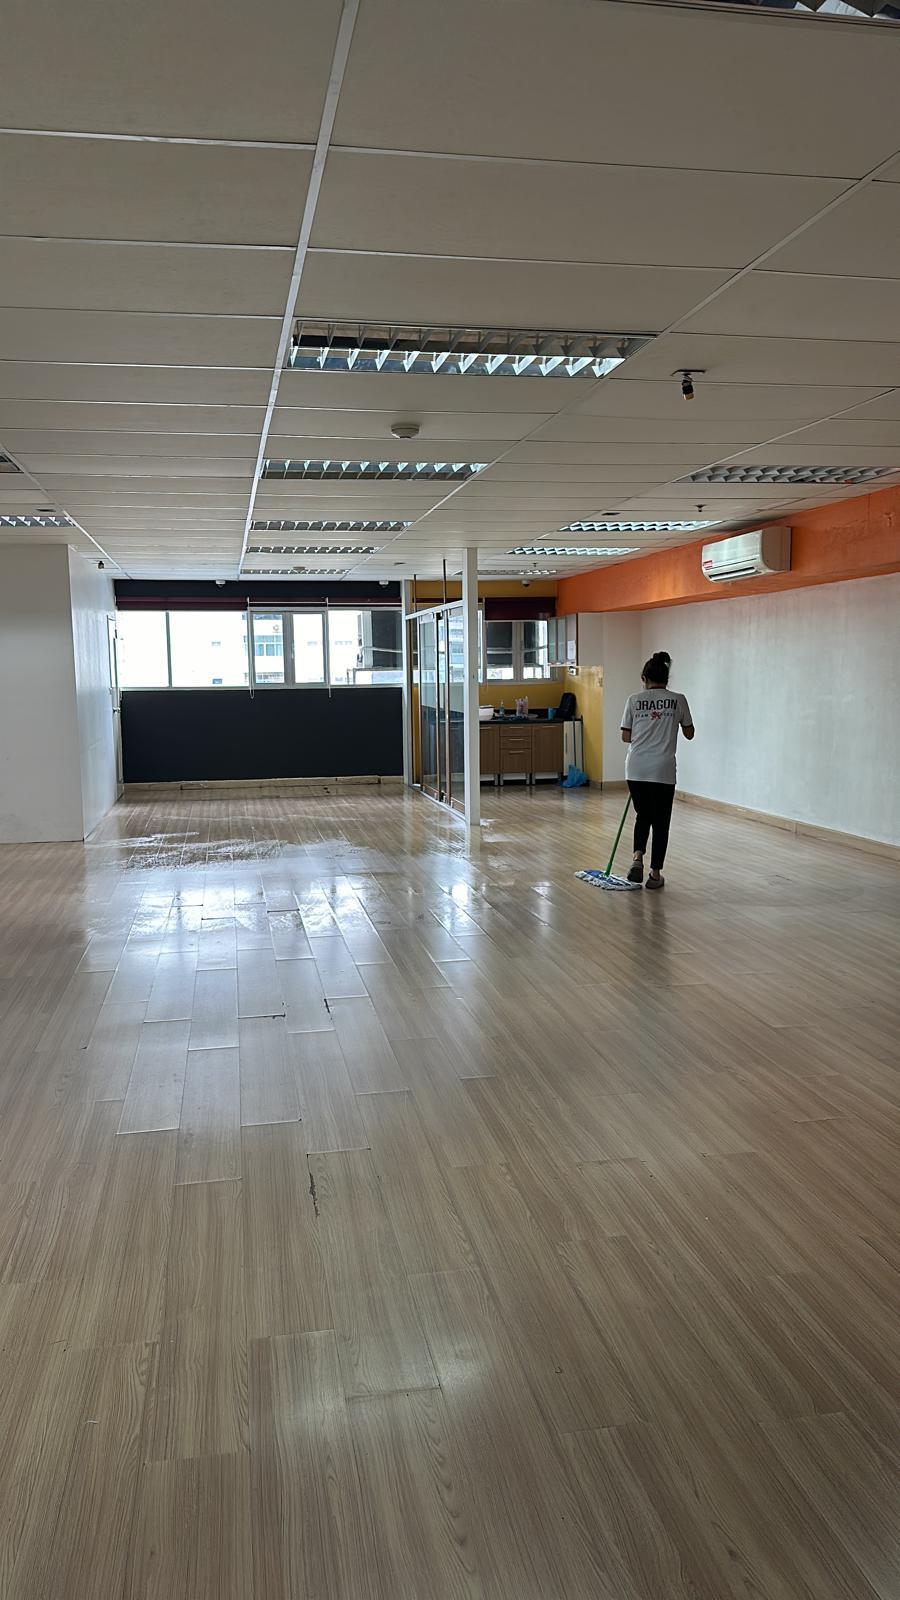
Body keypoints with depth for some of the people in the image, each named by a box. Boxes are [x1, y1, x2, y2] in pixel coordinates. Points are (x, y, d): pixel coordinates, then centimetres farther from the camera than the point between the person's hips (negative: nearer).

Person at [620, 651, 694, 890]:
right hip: (663, 770, -2)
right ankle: (655, 874, 10)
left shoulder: (634, 700, 4)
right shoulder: (678, 699, 2)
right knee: (660, 821, 9)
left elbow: (626, 736, 6)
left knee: (643, 815, 19)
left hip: (636, 769, 2)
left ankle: (638, 859, -2)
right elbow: (689, 733, 12)